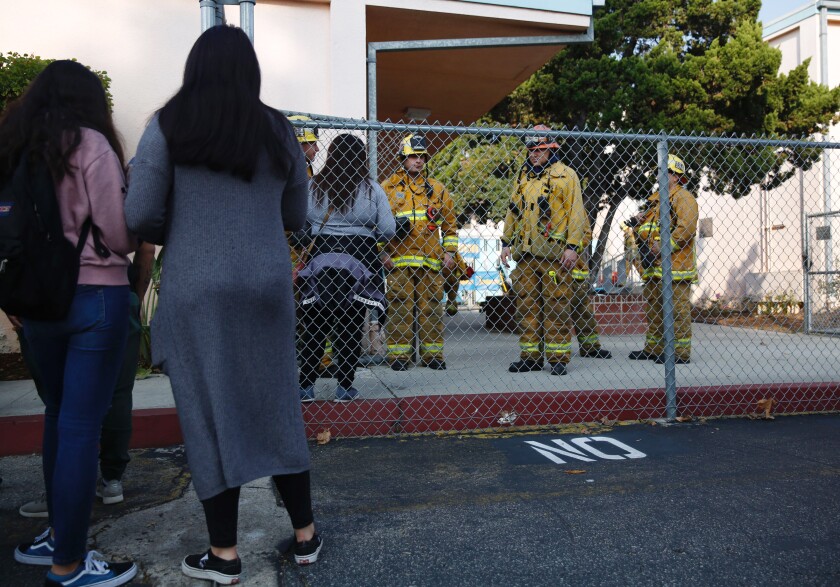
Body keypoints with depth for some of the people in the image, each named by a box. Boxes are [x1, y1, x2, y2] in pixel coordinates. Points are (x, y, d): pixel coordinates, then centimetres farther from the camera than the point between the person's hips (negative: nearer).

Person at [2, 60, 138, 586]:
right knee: (82, 425, -1)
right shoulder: (90, 144, -8)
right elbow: (119, 234, -11)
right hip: (94, 296, -7)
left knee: (59, 415, 19)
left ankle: (58, 534, 29)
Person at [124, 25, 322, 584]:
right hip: (265, 287, 3)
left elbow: (140, 213, -7)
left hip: (196, 291, -3)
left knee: (209, 414, 6)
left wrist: (175, 236, 13)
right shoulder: (279, 131, 6)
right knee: (277, 408, 13)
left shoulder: (169, 126, -3)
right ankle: (305, 534, 24)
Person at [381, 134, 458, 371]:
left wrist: (449, 251, 8)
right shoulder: (388, 187, 7)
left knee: (432, 307, 5)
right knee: (399, 307, -1)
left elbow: (449, 222, 16)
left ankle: (432, 353, 14)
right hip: (398, 259, -2)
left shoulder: (436, 189, 15)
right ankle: (399, 354, 8)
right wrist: (382, 253, -4)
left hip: (430, 260, 2)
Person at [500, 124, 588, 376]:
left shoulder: (565, 175, 1)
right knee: (527, 305, 7)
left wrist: (573, 246, -12)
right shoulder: (524, 176, 18)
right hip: (524, 252, 6)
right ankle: (531, 355, 15)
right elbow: (513, 211, 22)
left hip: (554, 252, -6)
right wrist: (506, 242, 16)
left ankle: (558, 357, 3)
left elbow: (576, 212, -5)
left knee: (556, 305, -4)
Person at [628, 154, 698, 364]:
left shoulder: (683, 197, -5)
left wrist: (663, 247, -20)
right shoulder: (654, 199, 22)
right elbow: (642, 232, 28)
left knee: (677, 309, -6)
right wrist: (639, 223, 5)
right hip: (652, 266, 9)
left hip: (674, 267, -9)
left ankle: (681, 353, -1)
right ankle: (653, 349, 21)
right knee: (652, 309, 13)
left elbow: (686, 228, -19)